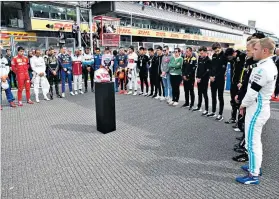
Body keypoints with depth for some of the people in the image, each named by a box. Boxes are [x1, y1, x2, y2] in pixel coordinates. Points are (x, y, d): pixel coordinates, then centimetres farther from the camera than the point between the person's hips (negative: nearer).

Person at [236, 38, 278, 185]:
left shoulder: (263, 69, -24)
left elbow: (252, 92, -22)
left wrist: (243, 104, -5)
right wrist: (246, 103, 13)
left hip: (256, 109, -10)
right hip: (261, 107, 10)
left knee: (252, 142, 0)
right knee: (255, 140, 21)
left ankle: (253, 176, 12)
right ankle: (255, 166, 36)